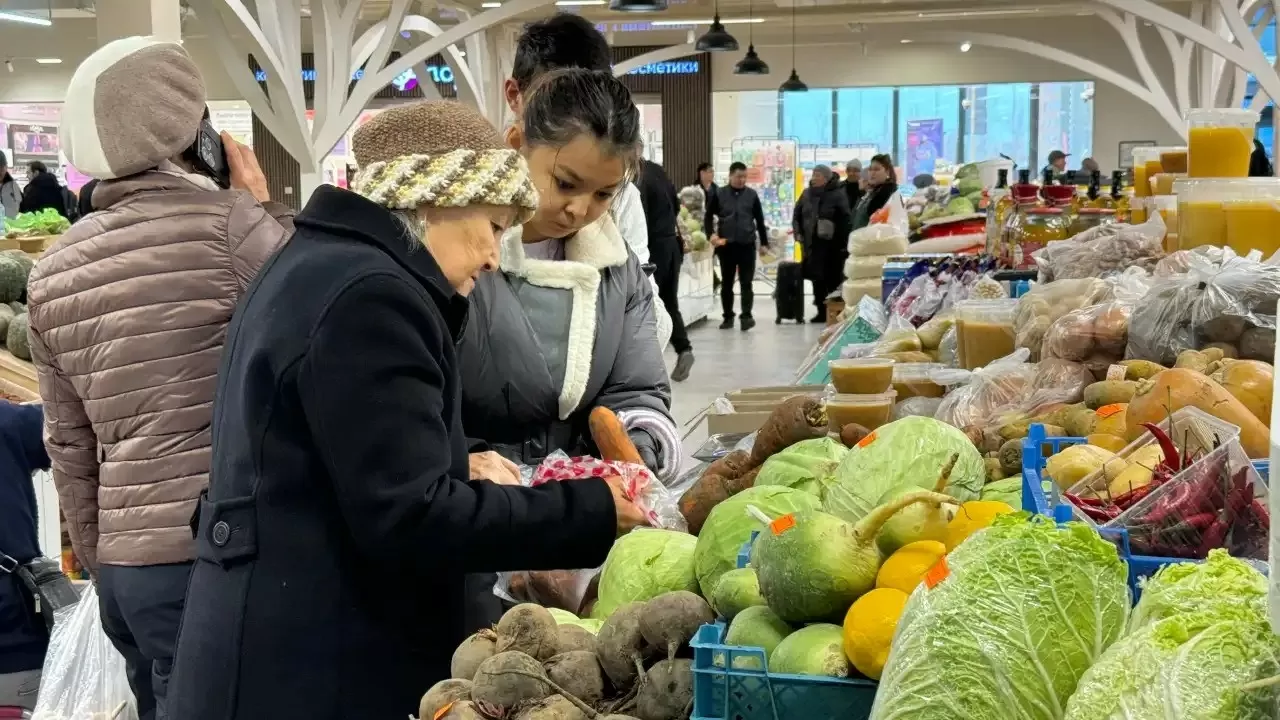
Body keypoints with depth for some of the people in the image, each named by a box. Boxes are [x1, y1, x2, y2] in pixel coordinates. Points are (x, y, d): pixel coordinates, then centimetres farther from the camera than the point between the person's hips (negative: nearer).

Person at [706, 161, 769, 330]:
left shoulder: (752, 195, 5)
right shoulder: (718, 194, 2)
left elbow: (760, 220, 10)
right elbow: (709, 216, 5)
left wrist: (764, 242, 8)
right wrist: (711, 234, -12)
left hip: (747, 245, 0)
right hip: (726, 245, 0)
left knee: (746, 282, -4)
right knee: (726, 283, 7)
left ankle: (746, 316, -5)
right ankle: (728, 317, 15)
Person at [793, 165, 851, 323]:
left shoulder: (838, 195, -7)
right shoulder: (806, 194, 10)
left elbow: (846, 220, -10)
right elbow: (797, 215, 20)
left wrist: (843, 243, -14)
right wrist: (798, 233, 7)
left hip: (832, 245, -5)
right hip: (812, 244, 5)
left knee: (833, 279, -1)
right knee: (817, 278, 5)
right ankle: (821, 311, 12)